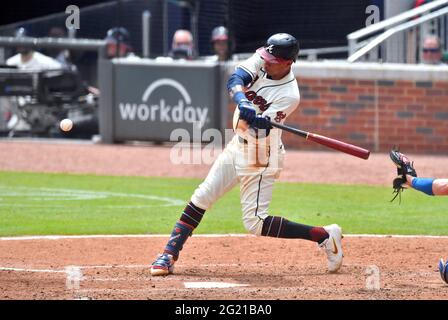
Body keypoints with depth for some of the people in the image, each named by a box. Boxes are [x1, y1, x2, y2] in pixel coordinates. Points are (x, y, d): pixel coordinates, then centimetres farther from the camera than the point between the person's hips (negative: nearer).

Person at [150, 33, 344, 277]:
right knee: (201, 198, 3)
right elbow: (235, 80, -20)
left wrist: (257, 120, -50)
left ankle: (325, 236, -3)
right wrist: (242, 101, -40)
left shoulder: (289, 95, -23)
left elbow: (261, 130, -27)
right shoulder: (262, 59, -7)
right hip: (238, 145, 7)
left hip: (260, 158, -7)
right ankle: (170, 254, 9)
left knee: (255, 223, -10)